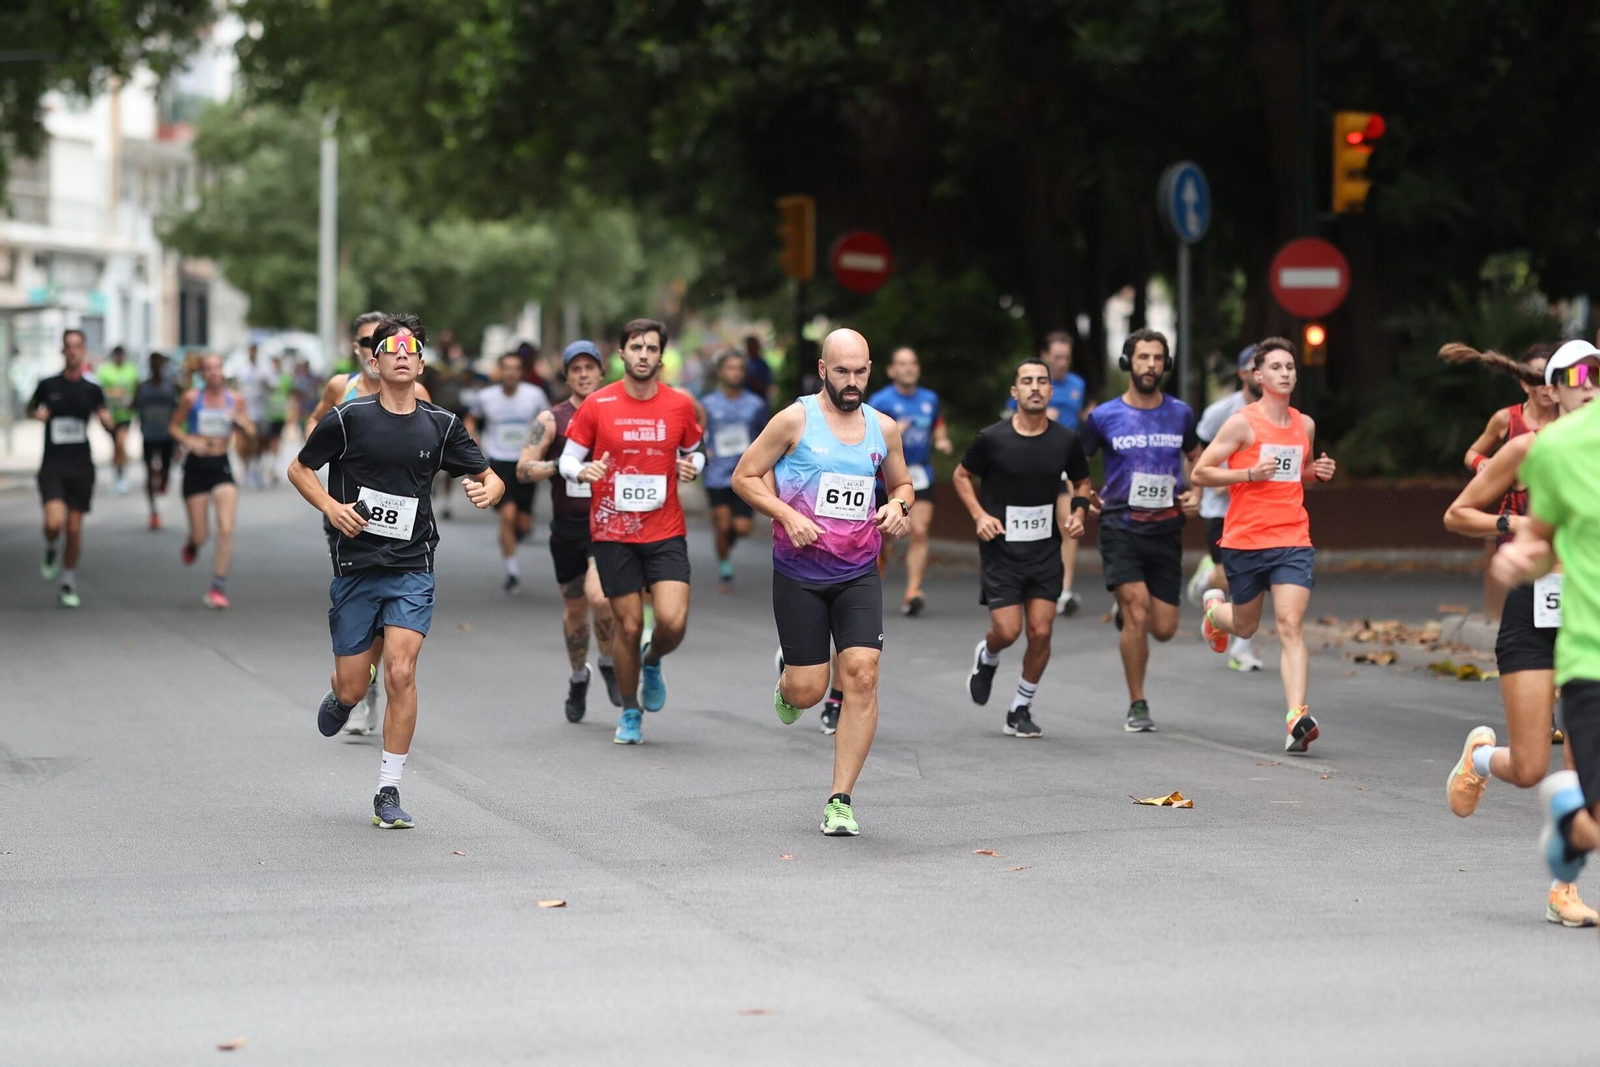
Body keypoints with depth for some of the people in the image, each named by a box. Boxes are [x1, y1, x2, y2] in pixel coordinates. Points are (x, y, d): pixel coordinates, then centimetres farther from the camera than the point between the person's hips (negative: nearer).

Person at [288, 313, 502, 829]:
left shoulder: (441, 425, 3)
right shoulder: (350, 418, -3)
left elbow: (491, 478, 11)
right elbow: (299, 467, 8)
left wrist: (487, 491, -13)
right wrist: (330, 506, -10)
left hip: (412, 569, 0)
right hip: (355, 567, 0)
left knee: (401, 673, -15)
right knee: (353, 687, 3)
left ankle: (388, 791, -5)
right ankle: (340, 699, 44)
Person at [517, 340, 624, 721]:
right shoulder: (551, 420, 0)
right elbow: (523, 469, -8)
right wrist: (562, 466, -23)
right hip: (567, 529, 1)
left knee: (600, 597, -22)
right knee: (575, 608, 11)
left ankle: (610, 663, 5)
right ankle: (579, 677, 36)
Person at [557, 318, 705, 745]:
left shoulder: (680, 405, 2)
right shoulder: (597, 405, -3)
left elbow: (693, 451, 18)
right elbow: (568, 458, 5)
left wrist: (692, 466, -5)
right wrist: (583, 471, -18)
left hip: (666, 533, 1)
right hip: (612, 534, -1)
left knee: (673, 621, -14)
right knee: (628, 626, 1)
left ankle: (652, 663, 22)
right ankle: (630, 713, 23)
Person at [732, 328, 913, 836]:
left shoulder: (883, 427, 7)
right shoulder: (795, 420, -5)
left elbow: (901, 482, 23)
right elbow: (744, 476, -2)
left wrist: (898, 506, 0)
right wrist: (787, 515, -15)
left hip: (859, 573, 3)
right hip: (799, 572, -3)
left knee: (862, 675, -13)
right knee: (808, 690, -2)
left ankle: (840, 801, -7)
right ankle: (787, 680, 39)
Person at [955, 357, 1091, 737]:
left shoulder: (1066, 440, -1)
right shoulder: (992, 438, -9)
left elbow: (1081, 482, 16)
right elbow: (961, 476, 6)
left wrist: (1078, 514, -3)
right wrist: (980, 515, -8)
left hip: (1046, 550, 2)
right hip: (1000, 549, -2)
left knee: (1041, 632, -4)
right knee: (1007, 631, -9)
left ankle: (1021, 709, 14)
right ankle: (986, 659, 29)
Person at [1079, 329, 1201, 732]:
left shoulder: (1180, 414, 5)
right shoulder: (1104, 417, -2)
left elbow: (1195, 457, 22)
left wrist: (1196, 492, 4)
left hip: (1166, 531, 3)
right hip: (1121, 528, -3)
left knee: (1164, 629, 1)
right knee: (1137, 612, -18)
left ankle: (1126, 612, 39)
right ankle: (1137, 706, -3)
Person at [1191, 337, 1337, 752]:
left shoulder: (1305, 424, 10)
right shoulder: (1242, 423, -6)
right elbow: (1200, 472, -6)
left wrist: (1318, 471, 6)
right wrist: (1250, 473, -17)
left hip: (1293, 541, 2)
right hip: (1245, 541, -2)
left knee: (1290, 625, -13)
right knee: (1245, 626, 14)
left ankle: (1296, 717, -22)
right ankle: (1214, 610, 52)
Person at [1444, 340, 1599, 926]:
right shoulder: (1528, 448, -4)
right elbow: (1457, 515, 1)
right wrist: (1515, 524, -13)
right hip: (1533, 615, -3)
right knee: (1529, 769, -5)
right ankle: (1482, 754, 30)